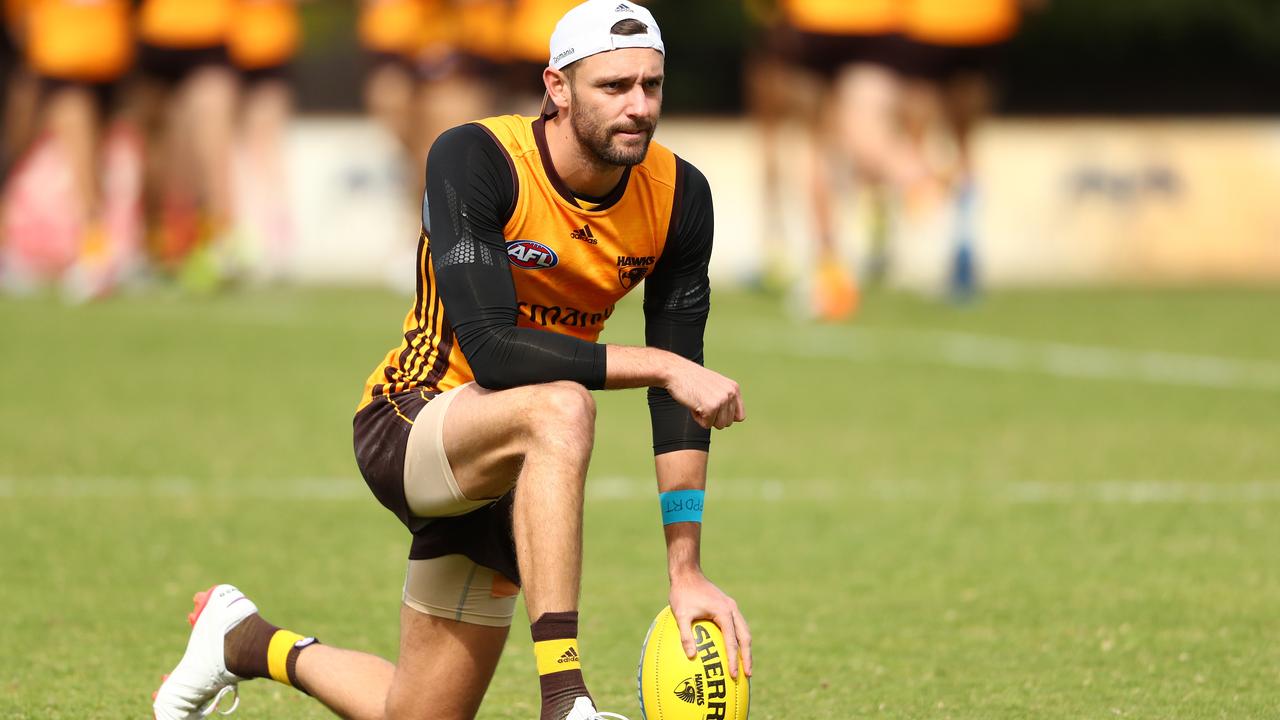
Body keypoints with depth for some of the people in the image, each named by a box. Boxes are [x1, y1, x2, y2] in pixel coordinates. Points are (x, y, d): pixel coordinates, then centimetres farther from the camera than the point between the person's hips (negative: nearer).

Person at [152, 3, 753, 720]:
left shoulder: (678, 196, -8)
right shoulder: (474, 159, -22)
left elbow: (679, 399, -7)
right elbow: (490, 349, -32)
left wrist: (687, 569, -13)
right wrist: (659, 365, -34)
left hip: (517, 460, 6)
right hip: (408, 426, -6)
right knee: (558, 407, -39)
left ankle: (246, 642, 36)